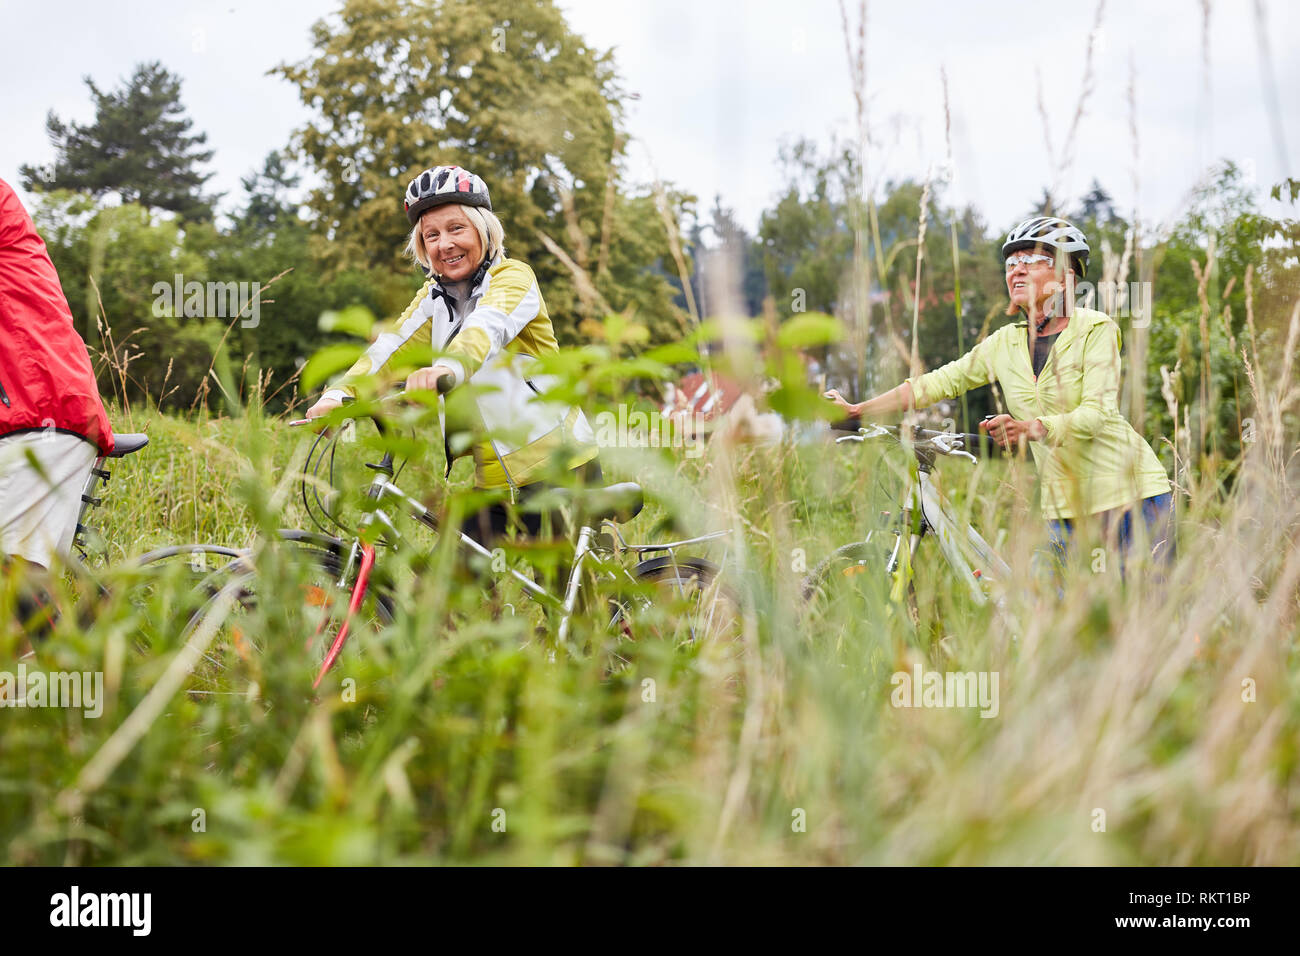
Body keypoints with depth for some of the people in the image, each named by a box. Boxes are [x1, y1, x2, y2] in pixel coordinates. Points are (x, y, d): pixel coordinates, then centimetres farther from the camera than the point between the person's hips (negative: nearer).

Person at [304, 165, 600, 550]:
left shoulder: (512, 276, -8)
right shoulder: (433, 298, 10)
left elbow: (489, 325, -30)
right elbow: (392, 348, -5)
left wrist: (449, 367, -51)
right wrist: (339, 394, -24)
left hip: (556, 469, -5)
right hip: (493, 482, 5)